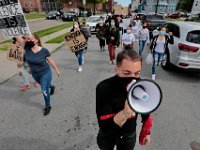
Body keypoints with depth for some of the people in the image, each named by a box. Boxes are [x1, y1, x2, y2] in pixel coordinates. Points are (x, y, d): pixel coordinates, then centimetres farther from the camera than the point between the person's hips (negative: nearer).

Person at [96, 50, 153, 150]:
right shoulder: (104, 88, -34)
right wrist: (124, 113, -51)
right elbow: (105, 127, -34)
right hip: (108, 134, -1)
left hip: (129, 134, 1)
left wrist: (146, 131, 9)